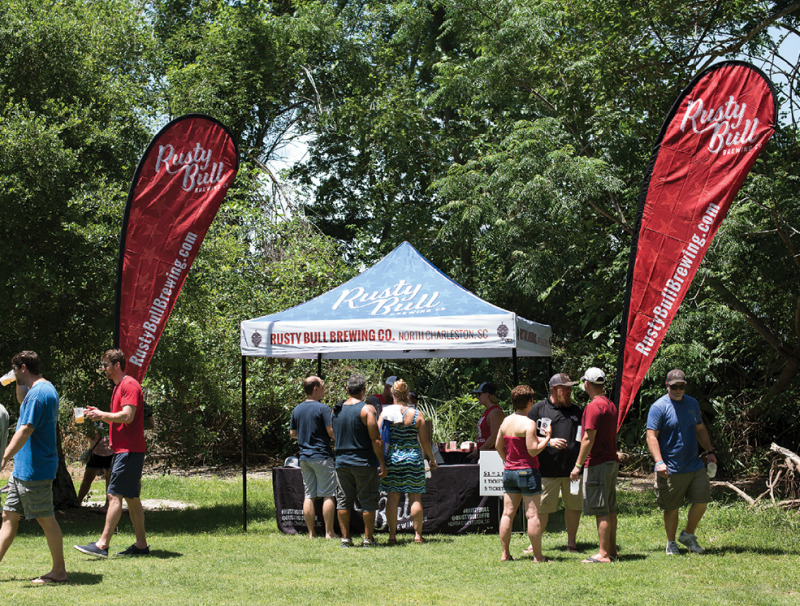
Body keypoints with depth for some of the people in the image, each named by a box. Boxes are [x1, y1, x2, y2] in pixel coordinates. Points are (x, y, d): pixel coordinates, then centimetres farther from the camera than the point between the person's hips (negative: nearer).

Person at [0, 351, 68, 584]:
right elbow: (23, 403, 37)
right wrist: (19, 383, 22)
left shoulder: (38, 393, -18)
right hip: (22, 468, 11)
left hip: (35, 470, -11)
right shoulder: (47, 389, 14)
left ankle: (59, 571, 5)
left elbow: (25, 430, -25)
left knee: (46, 520, -2)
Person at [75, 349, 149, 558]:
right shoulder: (119, 386, 20)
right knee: (131, 498, 10)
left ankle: (102, 545, -14)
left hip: (129, 451, -10)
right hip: (122, 449, 10)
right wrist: (100, 415, 10)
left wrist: (102, 415, -12)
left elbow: (127, 416, -22)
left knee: (115, 495, -12)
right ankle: (141, 545, 12)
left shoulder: (129, 385, -12)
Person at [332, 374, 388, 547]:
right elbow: (375, 439, -13)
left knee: (343, 501, 8)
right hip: (364, 462, -5)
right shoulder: (367, 409, -11)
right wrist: (383, 464, -9)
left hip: (342, 462, 5)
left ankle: (345, 538, 10)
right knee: (368, 501, 3)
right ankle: (368, 538, 5)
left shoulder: (336, 410, 7)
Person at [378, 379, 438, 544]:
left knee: (392, 497, 5)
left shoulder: (385, 414, -2)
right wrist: (432, 459, 10)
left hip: (391, 457, 1)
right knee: (415, 497, 5)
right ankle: (418, 534, 6)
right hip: (413, 457, -1)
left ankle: (392, 535, 5)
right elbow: (424, 440, -2)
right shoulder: (417, 415, -4)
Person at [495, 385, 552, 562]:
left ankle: (505, 554, 11)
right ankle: (538, 556, -1)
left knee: (508, 513, 9)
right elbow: (533, 450, -18)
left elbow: (498, 446, 16)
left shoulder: (506, 421, 8)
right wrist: (547, 438, -5)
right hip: (527, 471, -7)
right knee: (532, 514, -3)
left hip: (508, 471, 7)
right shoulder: (528, 423, -14)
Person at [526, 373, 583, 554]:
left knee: (574, 506, 7)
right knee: (542, 508, -1)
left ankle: (571, 542, 20)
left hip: (572, 468, 4)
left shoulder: (577, 410, 16)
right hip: (547, 469, -4)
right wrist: (548, 442, -15)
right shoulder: (539, 409, 3)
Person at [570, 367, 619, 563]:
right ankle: (612, 550, 17)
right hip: (612, 460, 9)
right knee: (610, 508, 13)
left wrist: (578, 465, -14)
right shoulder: (611, 405, 13)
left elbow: (589, 439, -18)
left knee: (601, 510, -7)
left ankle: (603, 554, -6)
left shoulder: (594, 407, -15)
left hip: (597, 463, -9)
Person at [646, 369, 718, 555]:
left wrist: (710, 451, 20)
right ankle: (671, 543, 20)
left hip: (695, 466, 5)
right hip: (671, 470, -5)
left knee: (702, 501, 2)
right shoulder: (659, 407, -9)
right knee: (672, 508, 3)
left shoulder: (692, 404, 12)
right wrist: (659, 462, -24)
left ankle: (688, 535, 23)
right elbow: (651, 436, -14)